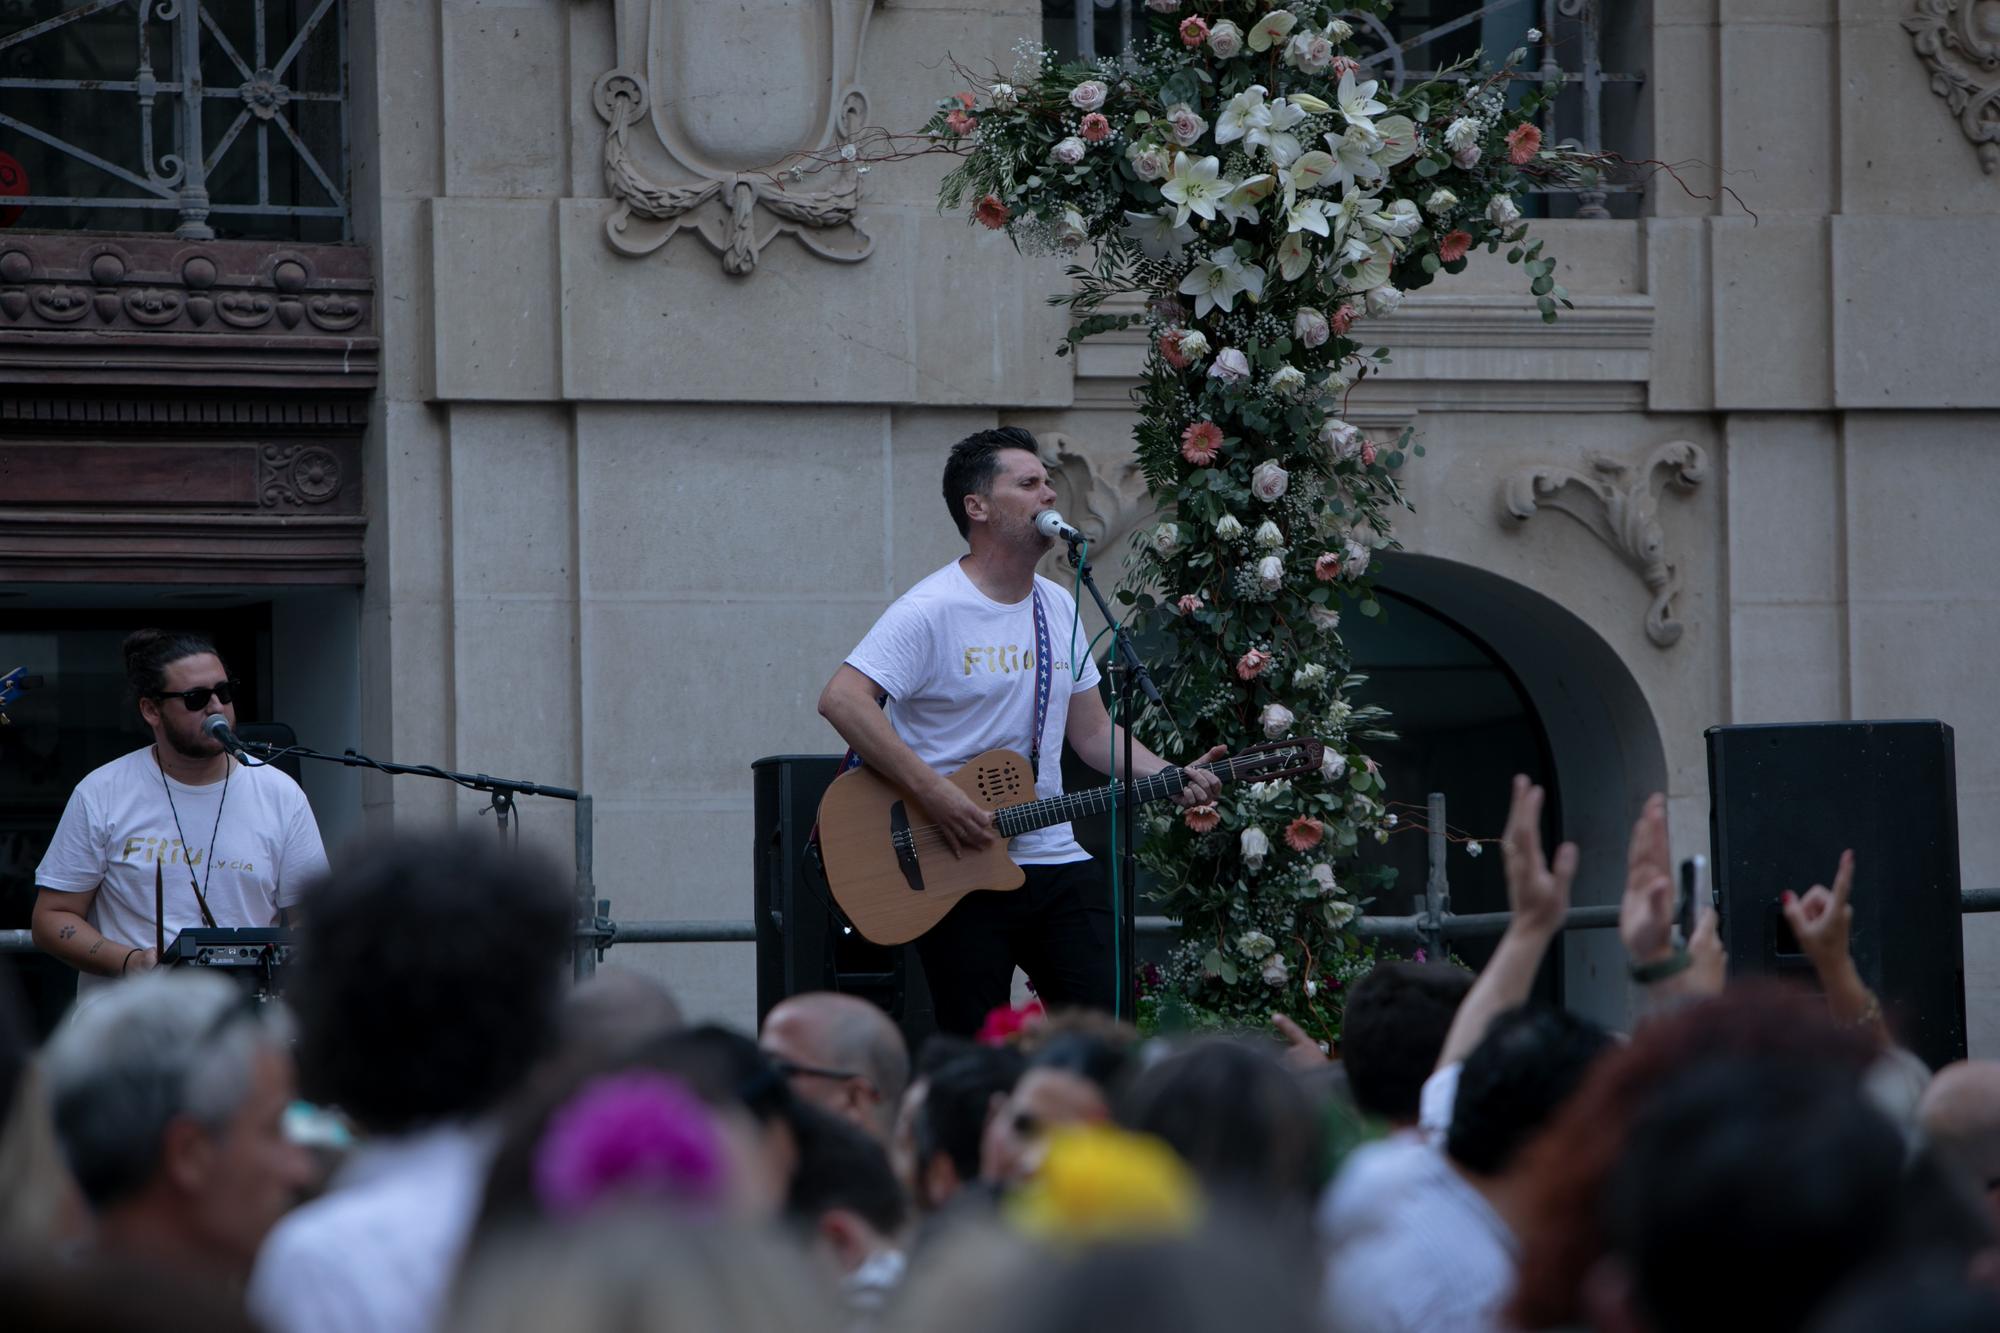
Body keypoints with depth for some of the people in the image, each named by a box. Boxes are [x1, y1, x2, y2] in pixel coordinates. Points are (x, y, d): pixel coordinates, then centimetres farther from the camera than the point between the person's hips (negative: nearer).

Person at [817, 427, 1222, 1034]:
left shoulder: (1059, 609, 13)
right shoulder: (931, 612, -11)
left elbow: (1092, 730, 19)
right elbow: (842, 700, -22)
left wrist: (1171, 779, 2)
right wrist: (936, 796, -26)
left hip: (1056, 863, 6)